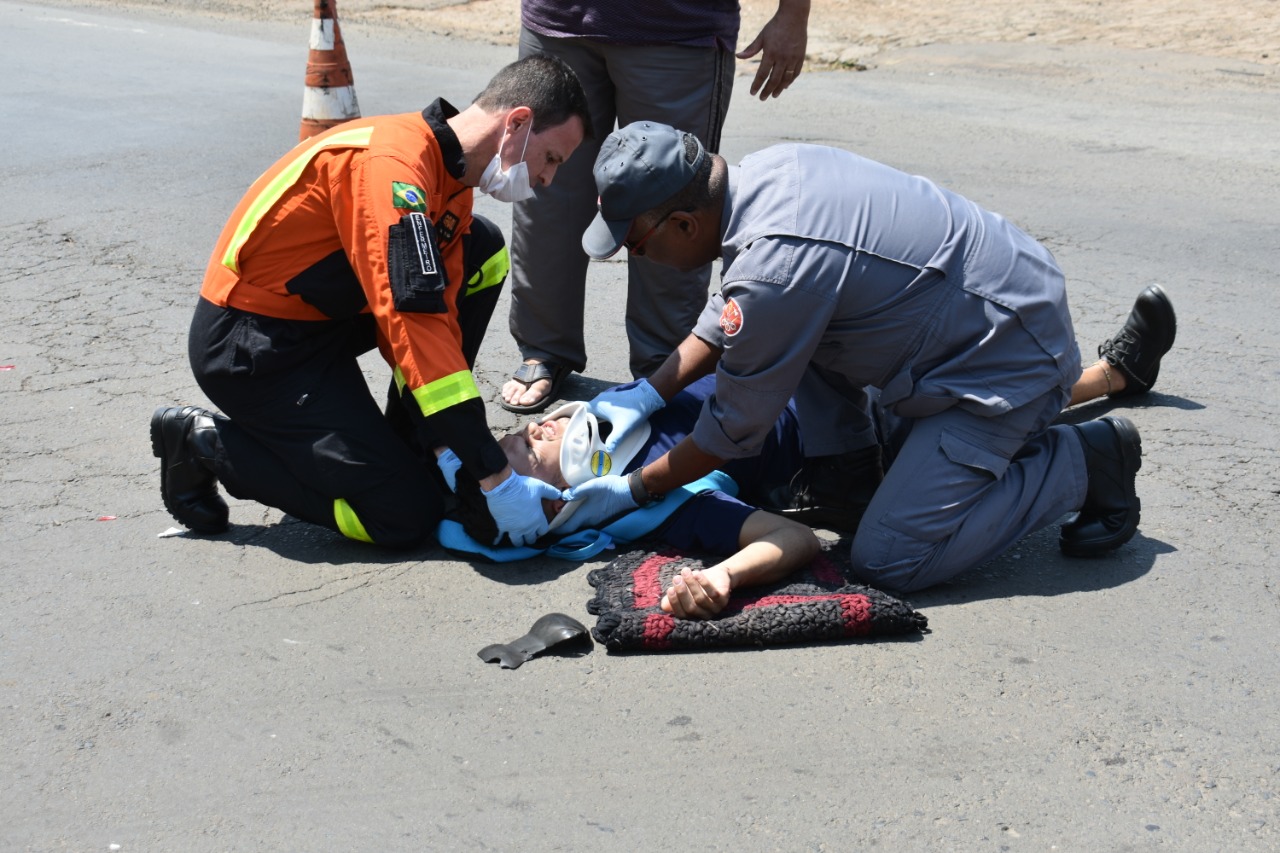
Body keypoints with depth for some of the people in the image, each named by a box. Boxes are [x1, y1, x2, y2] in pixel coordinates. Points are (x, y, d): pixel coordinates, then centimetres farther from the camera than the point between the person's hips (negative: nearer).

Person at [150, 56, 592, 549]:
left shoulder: (452, 183, 4)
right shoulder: (391, 164, -26)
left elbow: (439, 318, 1)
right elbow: (415, 326, -33)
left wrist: (450, 448, -9)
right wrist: (496, 479, -32)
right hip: (252, 347, -9)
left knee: (481, 251, 3)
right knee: (407, 515, -11)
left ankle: (407, 450, 7)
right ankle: (206, 442, 1)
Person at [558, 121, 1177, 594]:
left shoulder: (772, 273, -28)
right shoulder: (767, 169, -1)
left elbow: (733, 432, -14)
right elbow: (727, 318, 16)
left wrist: (633, 492, -1)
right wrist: (650, 393, 9)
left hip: (1010, 365, -9)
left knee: (889, 563, -11)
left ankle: (1082, 463, 1)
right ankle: (847, 475, 17)